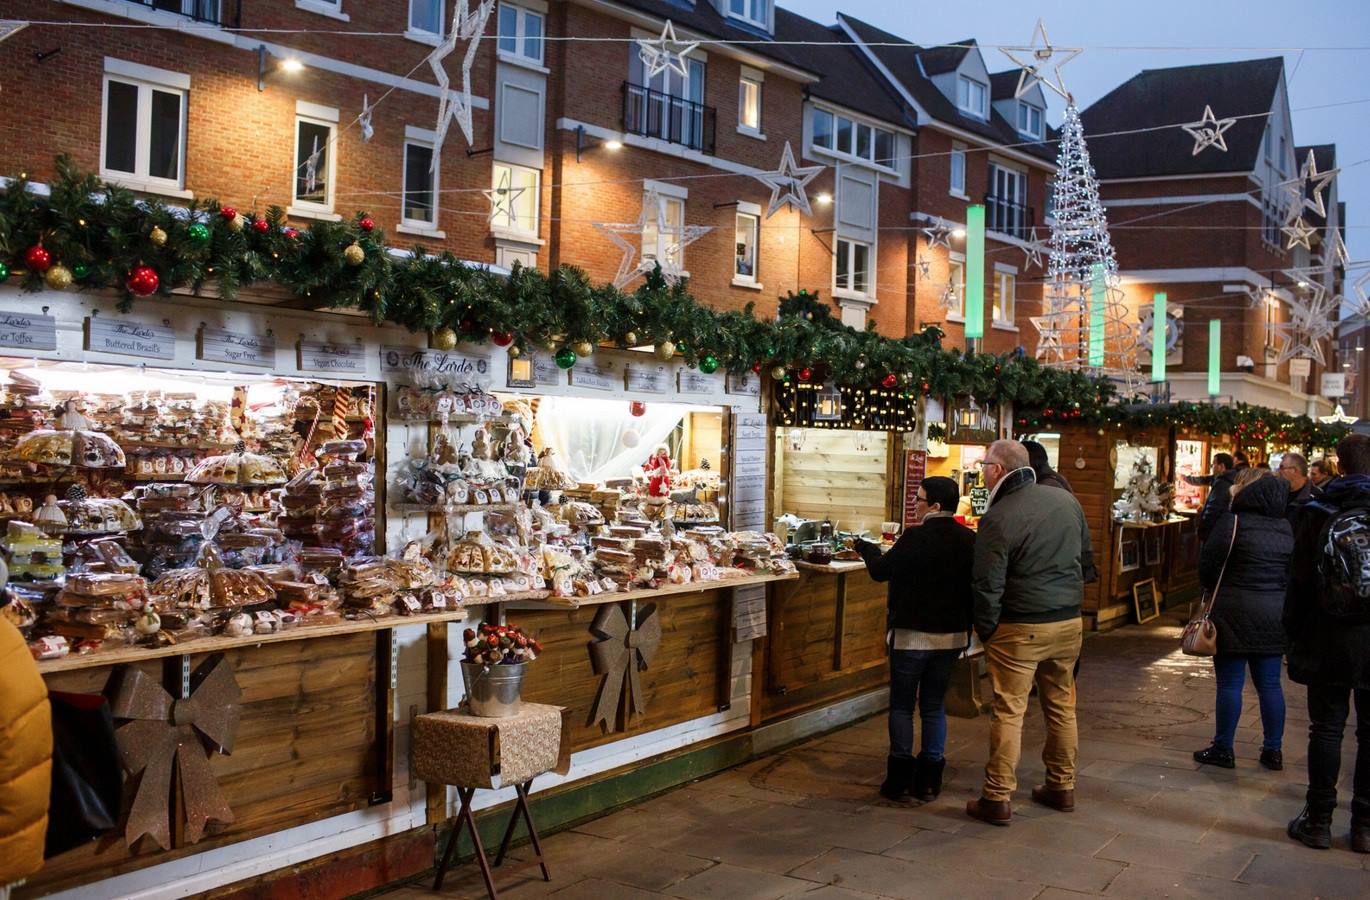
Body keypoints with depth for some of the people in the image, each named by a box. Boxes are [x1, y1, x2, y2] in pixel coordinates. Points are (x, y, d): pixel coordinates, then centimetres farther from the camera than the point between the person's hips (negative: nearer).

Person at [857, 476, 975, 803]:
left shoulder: (916, 537, -18)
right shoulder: (969, 540, -1)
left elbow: (880, 570, -9)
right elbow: (973, 585, 6)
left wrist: (866, 548, 10)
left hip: (912, 634, -5)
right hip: (952, 635, 5)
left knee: (902, 705, 7)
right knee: (934, 706, 13)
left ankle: (900, 778, 8)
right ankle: (929, 780, 15)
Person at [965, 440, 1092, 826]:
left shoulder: (998, 518, -17)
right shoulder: (1066, 500, 3)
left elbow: (988, 585, -15)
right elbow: (1086, 558, 14)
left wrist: (985, 631, -2)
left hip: (1021, 628, -6)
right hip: (1069, 622, 6)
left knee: (1009, 712, 0)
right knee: (1061, 705, 17)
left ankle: (998, 799, 4)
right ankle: (1061, 787, 28)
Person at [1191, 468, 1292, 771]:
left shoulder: (1232, 521, -12)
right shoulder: (1286, 527, 8)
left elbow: (1208, 564, -8)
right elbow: (1293, 572, 13)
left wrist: (1213, 591, 10)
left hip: (1235, 611, -6)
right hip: (1276, 614, 6)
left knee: (1229, 683, 2)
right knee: (1270, 683, 12)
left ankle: (1223, 749, 9)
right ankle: (1273, 751, 18)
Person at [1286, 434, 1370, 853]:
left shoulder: (1318, 512, -4)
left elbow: (1300, 579, -3)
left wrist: (1294, 632, 5)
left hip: (1330, 638, -1)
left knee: (1326, 728, 6)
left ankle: (1318, 821, 11)